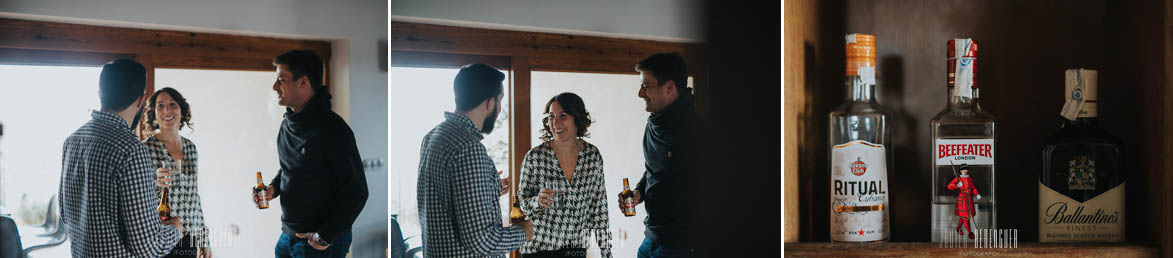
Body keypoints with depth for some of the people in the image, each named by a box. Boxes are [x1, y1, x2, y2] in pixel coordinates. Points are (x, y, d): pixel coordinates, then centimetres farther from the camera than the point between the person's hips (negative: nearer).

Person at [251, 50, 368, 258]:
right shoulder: (287, 125, 8)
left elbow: (356, 192, -18)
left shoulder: (332, 130, -18)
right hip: (287, 237, 8)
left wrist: (325, 237, -18)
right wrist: (272, 189, 4)